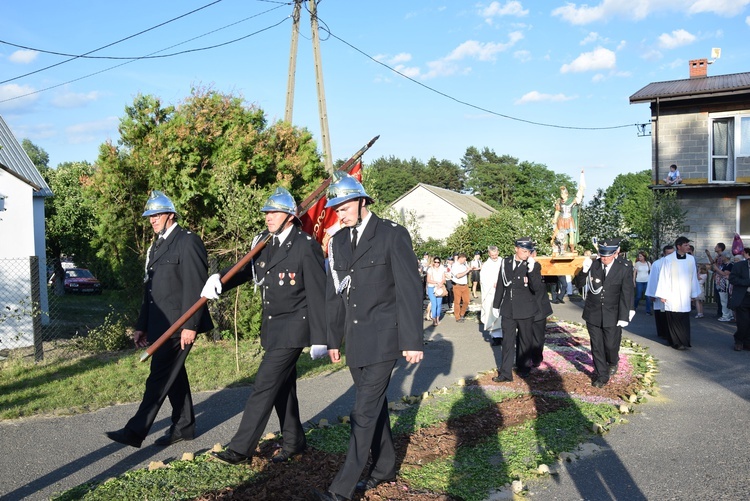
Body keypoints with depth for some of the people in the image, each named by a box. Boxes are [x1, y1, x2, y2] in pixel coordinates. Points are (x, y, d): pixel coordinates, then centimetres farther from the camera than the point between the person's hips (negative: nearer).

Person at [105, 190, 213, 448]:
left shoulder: (188, 241, -10)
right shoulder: (156, 246, 18)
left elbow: (195, 287, -17)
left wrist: (190, 325, -21)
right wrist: (142, 326, 18)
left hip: (179, 325, -9)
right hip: (160, 325, 9)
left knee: (160, 376, -7)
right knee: (174, 375, 14)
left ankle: (136, 431, -4)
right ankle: (183, 426, 23)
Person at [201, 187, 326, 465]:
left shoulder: (307, 246, -15)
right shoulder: (265, 243, 7)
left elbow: (318, 294, -16)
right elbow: (247, 271, 9)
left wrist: (320, 338, -16)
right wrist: (219, 280, -13)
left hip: (293, 328, -8)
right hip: (273, 328, 8)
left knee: (265, 386, -7)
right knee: (282, 387, 16)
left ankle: (240, 449, 1)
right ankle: (294, 443, 31)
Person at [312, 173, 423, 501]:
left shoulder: (393, 235, -8)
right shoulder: (338, 242, 10)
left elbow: (409, 289, -10)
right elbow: (334, 294, 14)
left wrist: (412, 340, -13)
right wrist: (333, 339, 14)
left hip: (383, 337, -6)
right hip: (355, 339, 6)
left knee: (365, 412, -7)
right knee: (374, 406, 16)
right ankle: (384, 467, 31)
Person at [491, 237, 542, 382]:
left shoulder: (533, 266, -7)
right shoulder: (506, 263, 2)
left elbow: (536, 288, -18)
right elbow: (500, 285, 10)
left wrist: (531, 270, -29)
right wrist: (496, 305, 13)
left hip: (525, 310, -2)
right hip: (508, 309, 2)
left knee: (525, 340, 11)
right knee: (508, 341, 4)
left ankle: (524, 368, 27)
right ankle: (505, 372, 8)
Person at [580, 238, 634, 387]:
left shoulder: (624, 268, -10)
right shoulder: (593, 264, -7)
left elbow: (626, 293, -9)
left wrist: (624, 317, -12)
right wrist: (584, 270, -21)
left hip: (612, 315, -1)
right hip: (593, 313, 2)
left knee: (611, 345, 6)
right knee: (597, 346, 7)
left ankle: (613, 362, 39)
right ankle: (601, 375, 22)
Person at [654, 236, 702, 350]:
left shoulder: (691, 259, 5)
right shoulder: (669, 259, -6)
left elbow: (693, 277, 10)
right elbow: (663, 277, -4)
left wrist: (693, 293, 10)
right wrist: (663, 295, -6)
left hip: (685, 296, 3)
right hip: (672, 296, -3)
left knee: (684, 319, 3)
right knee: (674, 320, -1)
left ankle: (684, 342, 11)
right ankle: (678, 342, 5)